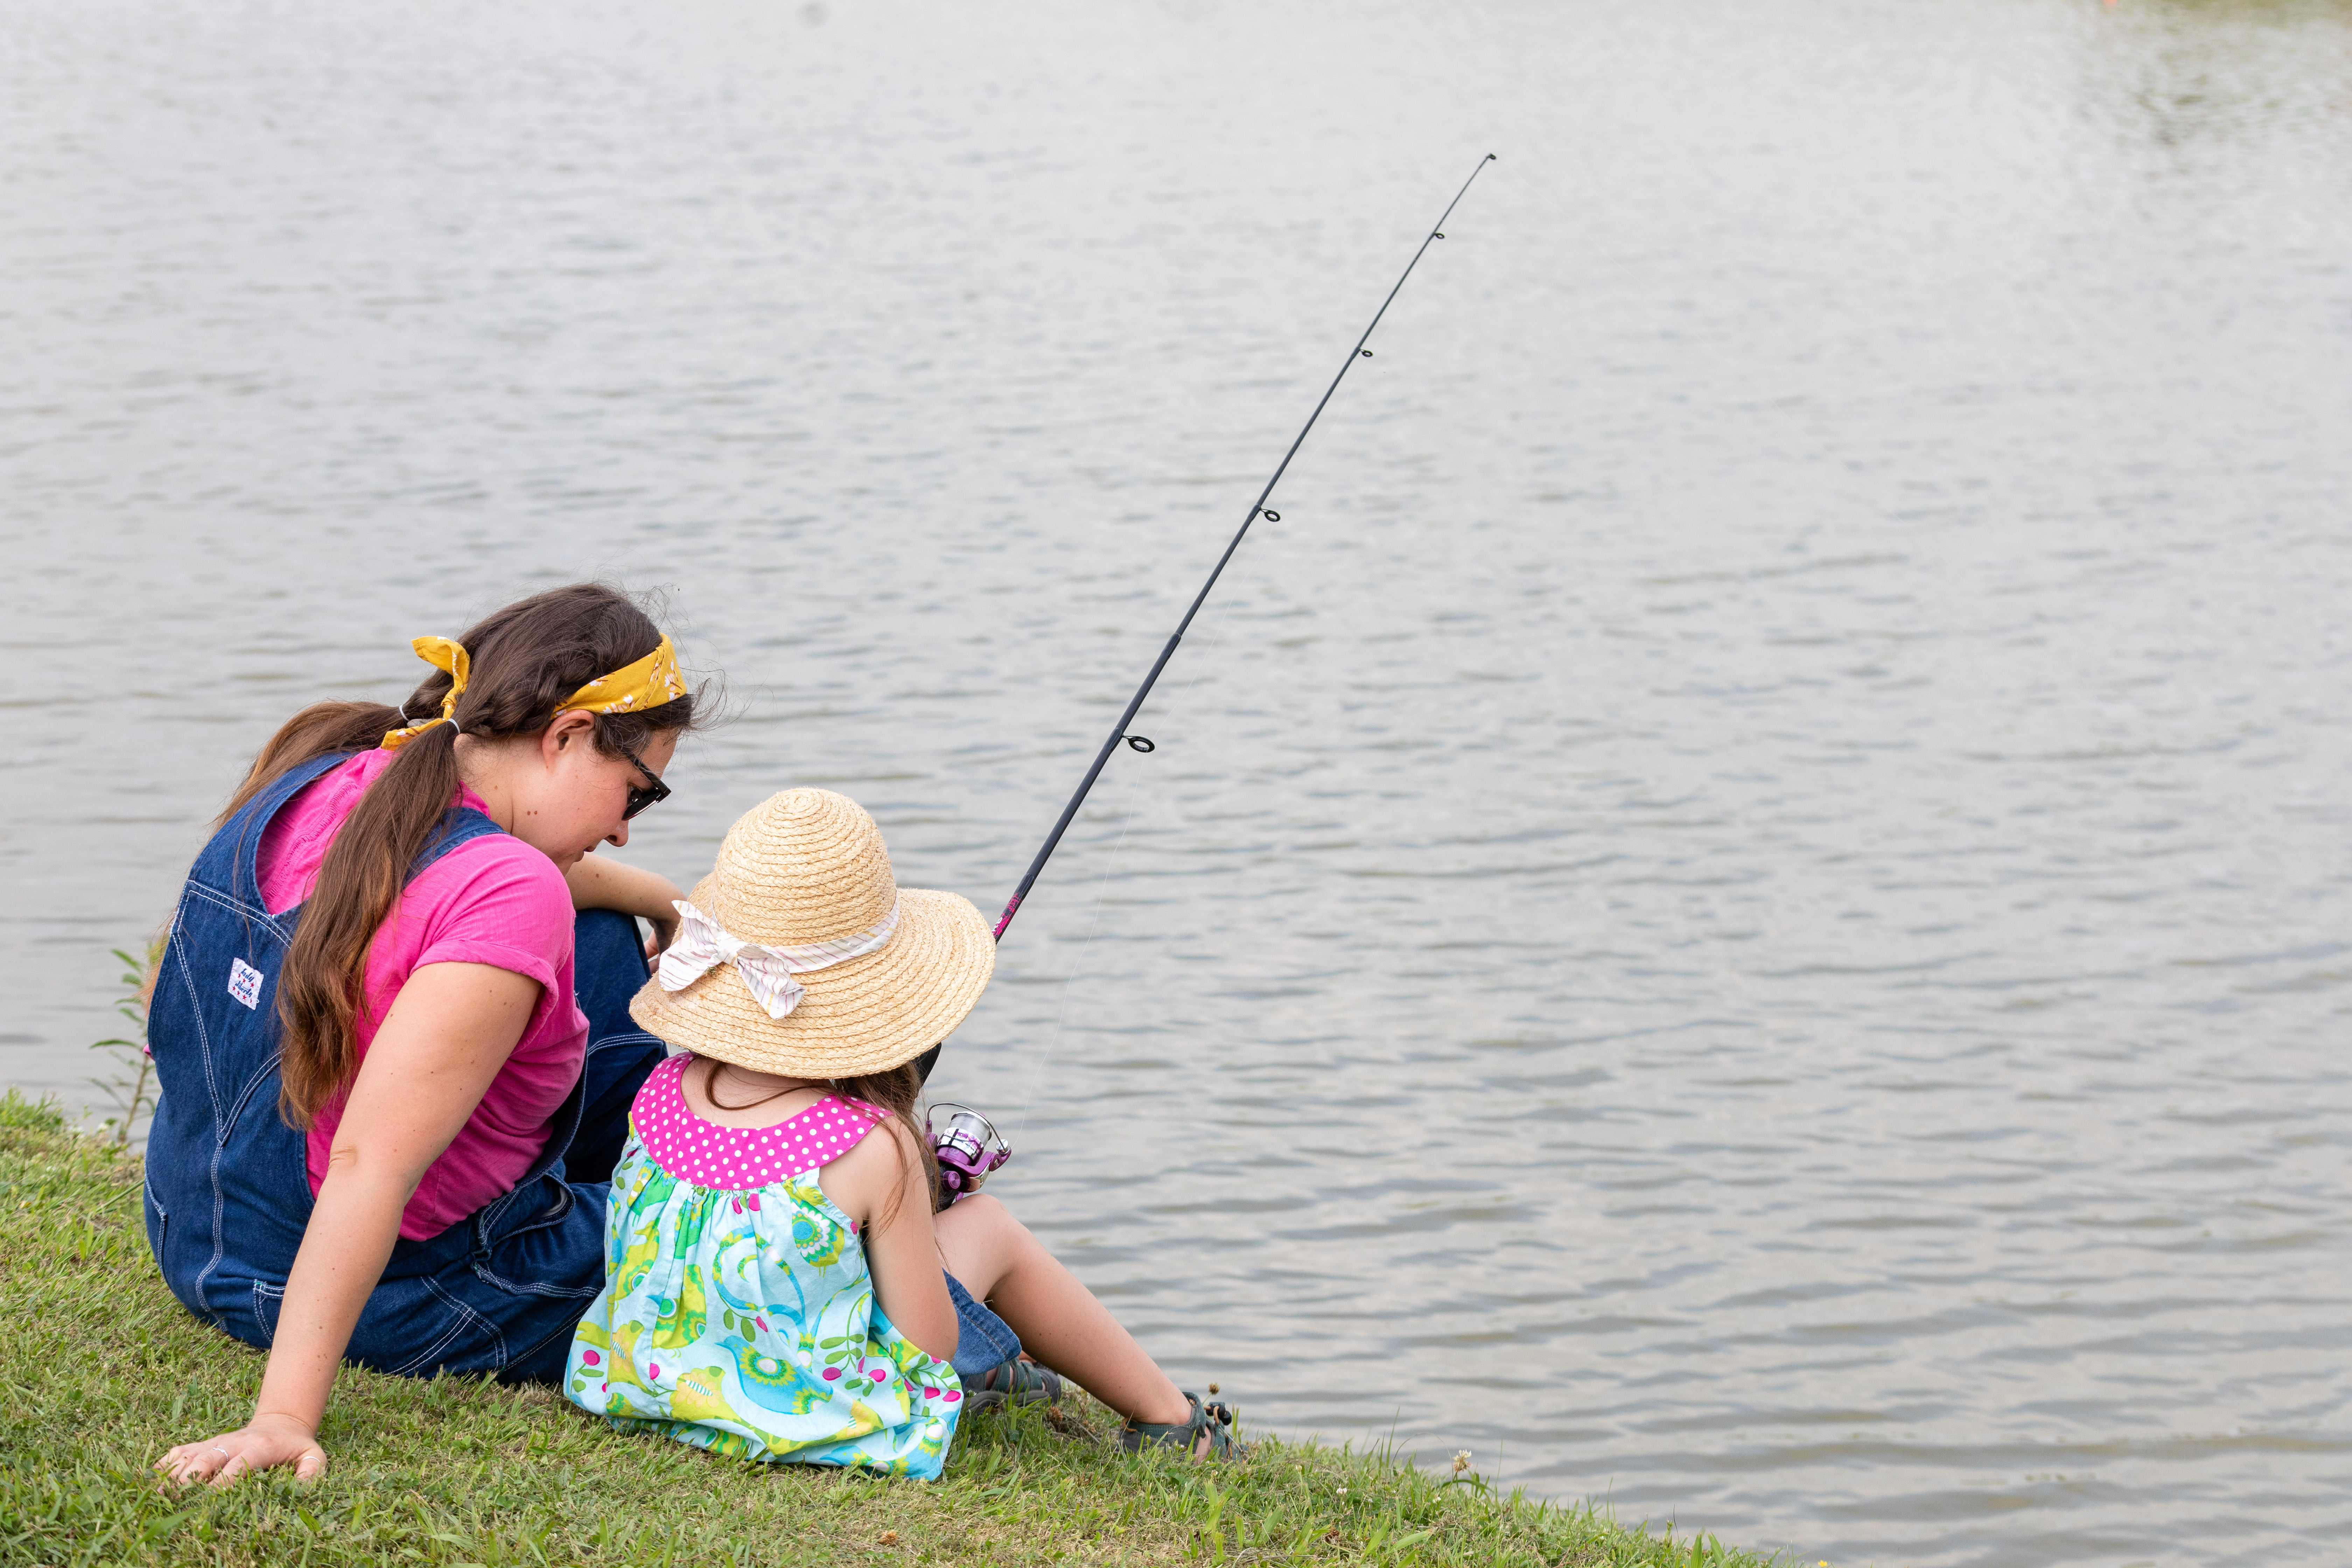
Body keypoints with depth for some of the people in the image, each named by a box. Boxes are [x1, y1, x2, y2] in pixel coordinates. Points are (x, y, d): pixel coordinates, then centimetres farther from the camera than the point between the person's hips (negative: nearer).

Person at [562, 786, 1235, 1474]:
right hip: (821, 1419, -5)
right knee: (988, 1226, 18)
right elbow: (930, 1343, -15)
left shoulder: (662, 1092, -8)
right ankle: (1168, 1419, 35)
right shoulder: (874, 1147, -23)